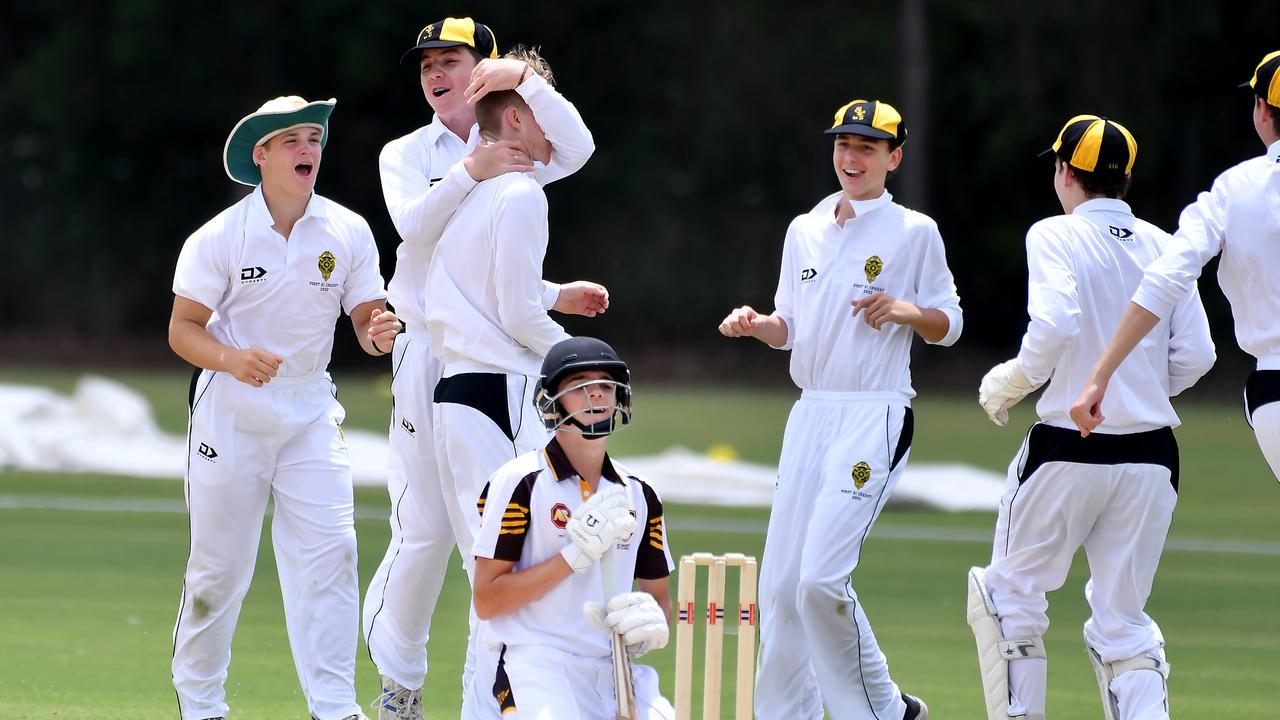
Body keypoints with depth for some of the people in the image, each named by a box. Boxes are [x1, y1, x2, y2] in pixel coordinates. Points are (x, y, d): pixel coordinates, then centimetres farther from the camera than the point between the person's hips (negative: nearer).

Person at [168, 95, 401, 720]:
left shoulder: (348, 233, 0)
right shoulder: (220, 237, -9)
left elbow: (366, 319, 3)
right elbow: (182, 330, -7)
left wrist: (378, 333, -22)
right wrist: (232, 358, -27)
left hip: (310, 414, 2)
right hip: (231, 413, -2)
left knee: (329, 552, -11)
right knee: (218, 567, 2)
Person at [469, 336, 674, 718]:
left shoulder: (638, 495, 15)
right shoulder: (520, 482, -2)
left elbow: (659, 597, 22)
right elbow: (486, 601, -7)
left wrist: (650, 623, -3)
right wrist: (575, 556, -14)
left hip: (615, 669, 5)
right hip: (538, 660, -5)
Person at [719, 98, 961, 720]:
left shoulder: (914, 232, 0)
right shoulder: (805, 231, 14)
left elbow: (948, 326, 4)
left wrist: (906, 310, -16)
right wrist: (754, 324, -3)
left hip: (876, 417, -6)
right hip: (811, 413, 6)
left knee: (821, 579, -17)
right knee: (780, 581, 3)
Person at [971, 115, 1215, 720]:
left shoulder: (1056, 237, -6)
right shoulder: (1162, 246, 8)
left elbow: (1055, 326, -22)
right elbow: (1194, 356, 4)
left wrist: (1011, 382, -5)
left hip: (1069, 448, -4)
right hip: (1151, 452, 5)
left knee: (1010, 593, 13)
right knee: (1123, 622, 8)